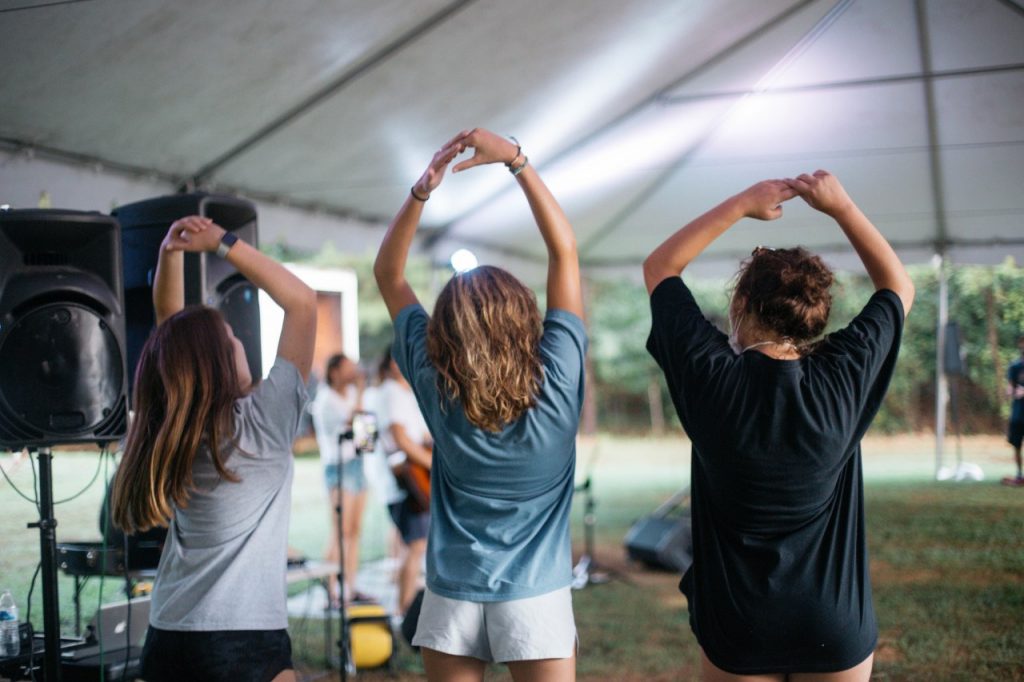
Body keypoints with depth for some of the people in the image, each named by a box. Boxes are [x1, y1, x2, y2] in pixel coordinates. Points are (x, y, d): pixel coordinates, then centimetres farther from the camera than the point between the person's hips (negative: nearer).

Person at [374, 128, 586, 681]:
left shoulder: (436, 388, -12)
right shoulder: (554, 384, -16)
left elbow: (388, 272, -1)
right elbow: (565, 249, -9)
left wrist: (420, 191, -10)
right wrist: (516, 159, -10)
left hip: (452, 594, 2)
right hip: (536, 594, -1)